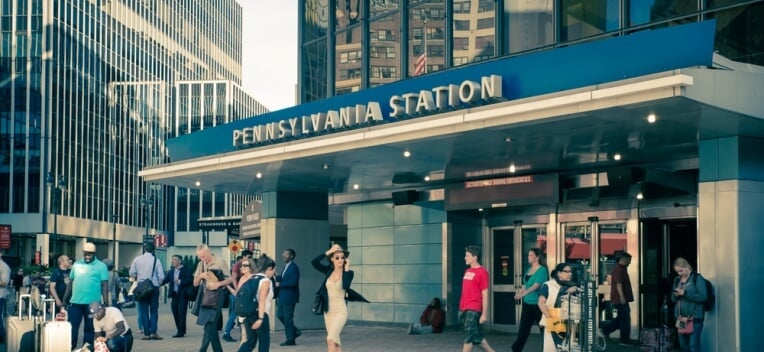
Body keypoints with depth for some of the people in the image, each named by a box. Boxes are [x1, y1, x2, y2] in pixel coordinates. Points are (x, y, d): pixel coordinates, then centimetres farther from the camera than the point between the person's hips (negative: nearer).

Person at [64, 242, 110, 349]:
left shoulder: (101, 266, -1)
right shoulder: (76, 264, 10)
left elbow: (104, 286, -4)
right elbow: (70, 283, 15)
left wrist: (106, 303, -9)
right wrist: (65, 299, 13)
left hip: (92, 303, -3)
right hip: (75, 302, 3)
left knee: (89, 328, 7)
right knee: (72, 327, 4)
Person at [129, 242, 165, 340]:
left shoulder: (137, 259, -2)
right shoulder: (156, 260, -5)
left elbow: (132, 273, -1)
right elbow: (161, 276, -7)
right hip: (154, 287, -1)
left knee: (144, 310, 5)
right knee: (154, 310, 6)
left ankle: (146, 333, 2)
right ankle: (153, 332, -4)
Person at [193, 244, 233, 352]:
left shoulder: (220, 262, -5)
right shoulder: (201, 265, 11)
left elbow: (230, 279, -4)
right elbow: (195, 283, 13)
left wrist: (219, 283, -20)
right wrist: (200, 276, -8)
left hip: (217, 296, -6)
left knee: (209, 326, -12)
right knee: (212, 327, 10)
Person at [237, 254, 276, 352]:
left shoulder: (252, 278, 13)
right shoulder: (266, 281, -9)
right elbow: (262, 299, -19)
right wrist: (260, 318, -25)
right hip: (259, 314, -7)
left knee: (251, 340, 12)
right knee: (264, 341, 7)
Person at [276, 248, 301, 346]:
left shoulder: (294, 267, -15)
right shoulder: (286, 266, 15)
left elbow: (293, 282, -24)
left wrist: (280, 284, -17)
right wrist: (278, 280, 1)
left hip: (289, 297, -10)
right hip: (283, 296, 10)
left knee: (288, 318, -3)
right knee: (280, 315, 13)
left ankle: (290, 339, 6)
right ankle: (295, 331, 23)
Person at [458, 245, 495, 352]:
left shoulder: (482, 272, -9)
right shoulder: (467, 271, 14)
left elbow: (485, 295, -11)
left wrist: (484, 314, -14)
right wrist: (461, 309, 14)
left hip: (473, 310, -8)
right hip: (463, 309, 8)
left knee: (468, 336, -7)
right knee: (476, 336, 12)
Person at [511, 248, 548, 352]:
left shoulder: (542, 270, -11)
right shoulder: (529, 269, 12)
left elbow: (536, 285, -22)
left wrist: (523, 294, -32)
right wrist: (520, 291, -5)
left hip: (537, 304, -7)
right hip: (527, 303, 7)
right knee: (523, 329, 7)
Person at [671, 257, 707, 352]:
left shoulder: (697, 278, -4)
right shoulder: (677, 280, 14)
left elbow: (703, 297, -14)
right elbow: (673, 299, 18)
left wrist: (685, 293, -19)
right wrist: (676, 295, -6)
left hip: (694, 317, -6)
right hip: (680, 317, 6)